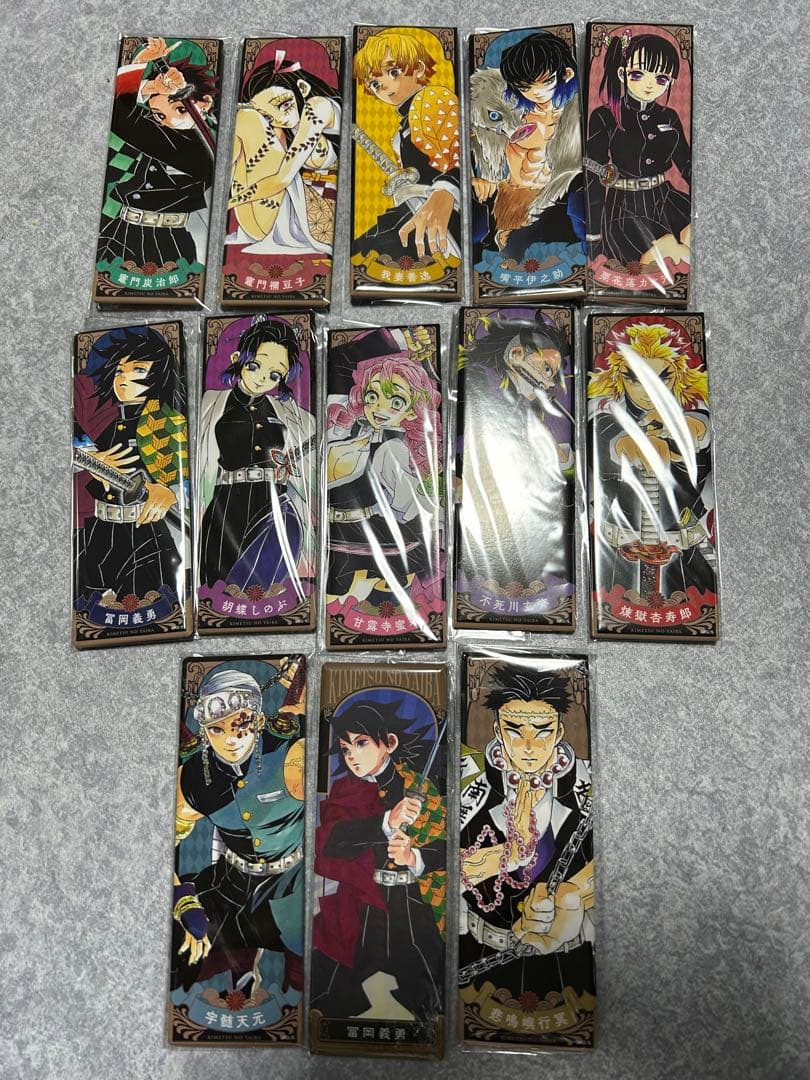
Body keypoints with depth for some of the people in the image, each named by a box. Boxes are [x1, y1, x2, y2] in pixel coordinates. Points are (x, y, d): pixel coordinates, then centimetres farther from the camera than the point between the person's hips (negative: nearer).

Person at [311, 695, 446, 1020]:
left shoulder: (419, 786, -4)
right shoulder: (344, 791, 4)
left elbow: (445, 844, -8)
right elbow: (328, 842, -14)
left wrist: (414, 857, -28)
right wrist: (387, 821, -26)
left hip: (413, 910, -2)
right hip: (362, 908, 2)